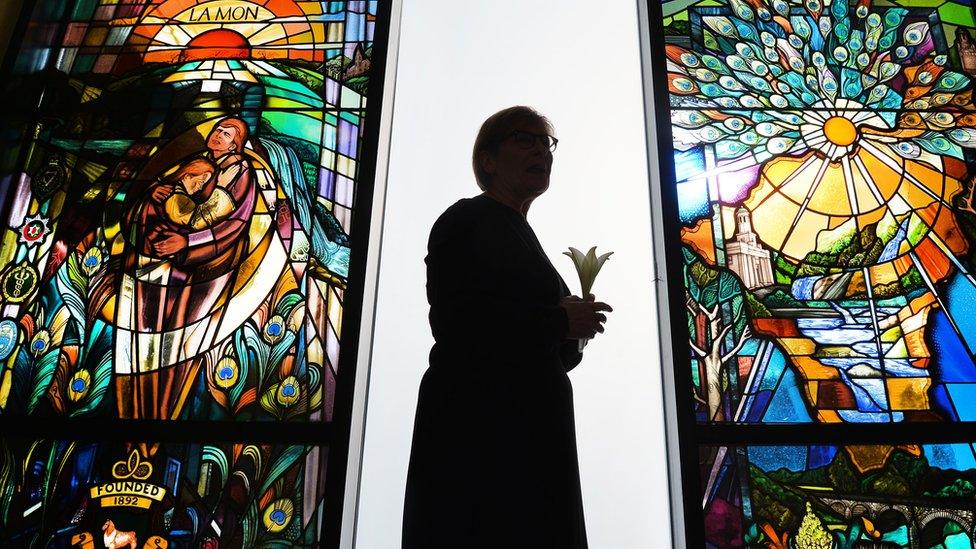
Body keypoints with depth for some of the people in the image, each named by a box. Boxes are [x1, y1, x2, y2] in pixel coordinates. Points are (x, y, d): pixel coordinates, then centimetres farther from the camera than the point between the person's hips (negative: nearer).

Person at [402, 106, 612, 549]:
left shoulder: (521, 235, 22)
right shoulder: (468, 219, -4)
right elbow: (455, 320, -21)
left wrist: (574, 328, 4)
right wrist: (560, 322, -13)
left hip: (530, 435, 9)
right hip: (477, 431, -9)